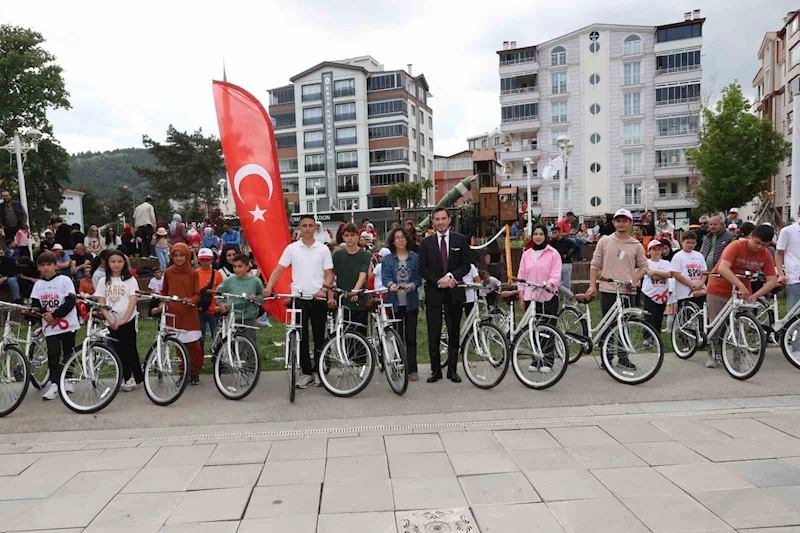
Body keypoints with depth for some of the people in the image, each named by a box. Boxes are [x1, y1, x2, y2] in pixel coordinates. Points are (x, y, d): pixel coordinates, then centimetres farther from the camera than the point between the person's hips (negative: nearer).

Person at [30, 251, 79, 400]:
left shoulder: (65, 280, -5)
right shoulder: (38, 284, 9)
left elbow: (70, 302, -11)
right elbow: (35, 305, 7)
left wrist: (54, 315, -17)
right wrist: (45, 314, -11)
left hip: (67, 324, -2)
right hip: (49, 326, 3)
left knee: (68, 353, 6)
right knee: (53, 354, -4)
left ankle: (66, 381, 20)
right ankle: (54, 384, 0)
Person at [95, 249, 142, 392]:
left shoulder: (130, 279, -3)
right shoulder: (103, 281, 6)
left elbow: (133, 300, -10)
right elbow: (101, 302, 2)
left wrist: (124, 319, -17)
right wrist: (109, 319, -11)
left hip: (128, 320, -4)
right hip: (112, 322, 4)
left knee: (130, 349, -2)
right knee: (119, 351, 10)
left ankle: (138, 378, 8)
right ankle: (126, 378, 20)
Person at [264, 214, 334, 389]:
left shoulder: (323, 249, 3)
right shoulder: (291, 248, 3)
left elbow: (329, 274, 3)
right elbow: (278, 270, 0)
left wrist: (324, 289, -15)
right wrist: (268, 288, -14)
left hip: (318, 299, 0)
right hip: (299, 298, 1)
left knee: (319, 337, 7)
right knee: (301, 338, 5)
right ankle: (307, 372, 14)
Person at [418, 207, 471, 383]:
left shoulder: (461, 240, 6)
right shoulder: (426, 243, 6)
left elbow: (466, 265, 3)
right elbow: (422, 269, 2)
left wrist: (451, 276, -14)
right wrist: (438, 281, -11)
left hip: (454, 291, 0)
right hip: (433, 292, 0)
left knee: (454, 332, 6)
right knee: (433, 333, 0)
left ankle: (452, 369, 15)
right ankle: (435, 370, 9)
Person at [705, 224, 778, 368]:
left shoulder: (766, 255, -7)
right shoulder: (736, 246, -22)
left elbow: (772, 280, -9)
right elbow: (723, 268, -35)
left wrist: (755, 295, -23)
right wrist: (741, 285, -43)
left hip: (742, 293, 4)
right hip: (719, 290, -3)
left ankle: (738, 358, 13)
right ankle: (712, 355, 20)